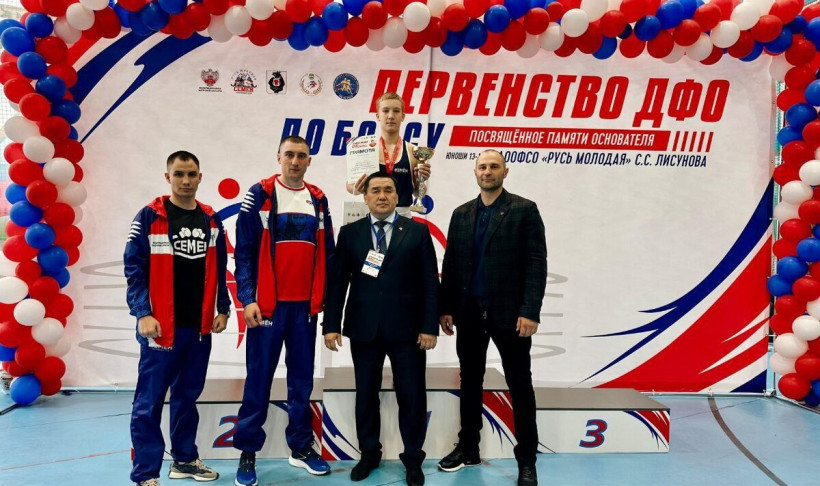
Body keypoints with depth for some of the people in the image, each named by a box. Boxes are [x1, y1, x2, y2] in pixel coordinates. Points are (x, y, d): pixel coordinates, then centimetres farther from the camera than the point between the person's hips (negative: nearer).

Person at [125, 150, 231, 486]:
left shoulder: (211, 221, 8)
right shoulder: (149, 217, -6)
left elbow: (219, 270, 15)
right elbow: (134, 269, -8)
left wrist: (223, 309, 10)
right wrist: (143, 314, -16)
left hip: (200, 327, 5)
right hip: (161, 327, -5)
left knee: (188, 396, 16)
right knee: (149, 402, 0)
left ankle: (185, 459, 30)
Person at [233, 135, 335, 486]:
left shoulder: (318, 200, 9)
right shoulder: (259, 195, -2)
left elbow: (327, 252, 12)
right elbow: (244, 251, -5)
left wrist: (325, 297, 7)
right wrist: (247, 299, -12)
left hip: (305, 306, 4)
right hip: (267, 305, -4)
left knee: (302, 379, 11)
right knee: (258, 380, 2)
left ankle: (301, 447, 24)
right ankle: (248, 451, 15)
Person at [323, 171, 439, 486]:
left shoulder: (418, 231, 3)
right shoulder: (350, 233, 6)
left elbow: (430, 282, 0)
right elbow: (337, 282, 3)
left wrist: (430, 326, -7)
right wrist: (331, 324, -3)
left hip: (407, 329, -1)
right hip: (363, 329, 2)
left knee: (412, 396, 5)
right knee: (366, 394, 11)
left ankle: (412, 458, 22)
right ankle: (369, 453, 28)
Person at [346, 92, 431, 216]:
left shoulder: (412, 151, 0)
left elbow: (416, 192, 9)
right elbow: (350, 185, 3)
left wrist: (421, 180, -10)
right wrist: (357, 189, -17)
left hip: (402, 215, 1)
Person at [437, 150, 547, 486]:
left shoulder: (524, 210, -3)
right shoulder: (461, 214, 9)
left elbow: (536, 264, -9)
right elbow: (450, 264, 10)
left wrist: (530, 311, -17)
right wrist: (446, 308, 4)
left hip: (509, 313, -4)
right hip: (469, 313, 4)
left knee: (520, 386, 3)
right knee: (470, 383, 14)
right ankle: (468, 448, 28)